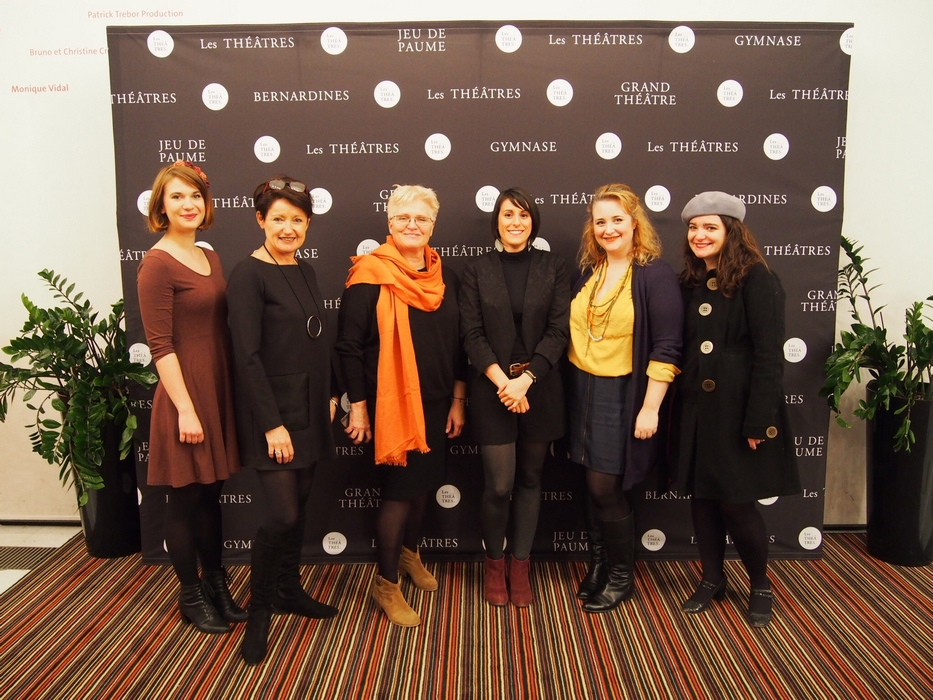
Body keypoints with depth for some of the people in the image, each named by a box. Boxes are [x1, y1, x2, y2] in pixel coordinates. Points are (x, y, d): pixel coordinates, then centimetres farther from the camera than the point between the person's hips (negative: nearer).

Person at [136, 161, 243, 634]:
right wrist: (185, 408, -17)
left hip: (219, 391, 7)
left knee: (212, 494, 17)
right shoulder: (157, 264, -12)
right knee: (185, 499, 7)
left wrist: (233, 395, 11)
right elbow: (160, 345, -15)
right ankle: (191, 596, 25)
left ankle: (217, 586, 32)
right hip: (185, 395, -7)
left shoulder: (209, 258, 11)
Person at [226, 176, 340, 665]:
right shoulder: (248, 276, -12)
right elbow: (247, 356, -16)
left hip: (310, 409, 7)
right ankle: (259, 608, 15)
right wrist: (272, 424, -18)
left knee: (298, 505, 15)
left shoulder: (305, 272, 10)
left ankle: (289, 589, 33)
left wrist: (329, 396, 11)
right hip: (271, 410, -7)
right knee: (281, 514, -8)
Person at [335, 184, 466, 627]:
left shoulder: (445, 277, 6)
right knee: (399, 491, 0)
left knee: (424, 483, 17)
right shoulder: (370, 276, -10)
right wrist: (358, 406, -12)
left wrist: (457, 400, 8)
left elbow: (456, 343, 10)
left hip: (435, 403, 5)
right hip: (390, 403, -5)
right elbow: (349, 346, -11)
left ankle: (409, 553, 42)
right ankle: (386, 583, 18)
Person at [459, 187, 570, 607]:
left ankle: (520, 565, 26)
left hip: (540, 390, 1)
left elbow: (558, 331, -3)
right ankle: (494, 562, 24)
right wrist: (502, 382, -14)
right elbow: (472, 334, -3)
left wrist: (525, 380, -14)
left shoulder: (553, 269, 3)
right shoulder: (477, 271, 3)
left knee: (530, 479, 11)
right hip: (492, 391, -1)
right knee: (499, 486, -1)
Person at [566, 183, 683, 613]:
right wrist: (572, 388, 8)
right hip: (583, 391, 5)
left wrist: (650, 408, -16)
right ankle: (598, 565, 32)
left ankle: (621, 577, 22)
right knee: (593, 486, 12)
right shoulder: (587, 271, 8)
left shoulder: (655, 274, -10)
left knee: (605, 488, 0)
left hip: (624, 395, -5)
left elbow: (666, 348, -13)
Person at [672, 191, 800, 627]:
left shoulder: (756, 279, -10)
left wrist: (758, 422, -17)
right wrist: (679, 407, 4)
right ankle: (712, 579, 31)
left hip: (738, 408, -6)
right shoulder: (689, 283, 8)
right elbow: (681, 348, 9)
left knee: (737, 503, 1)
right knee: (701, 497, 12)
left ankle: (760, 586, 26)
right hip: (696, 407, 6)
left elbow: (769, 355, -14)